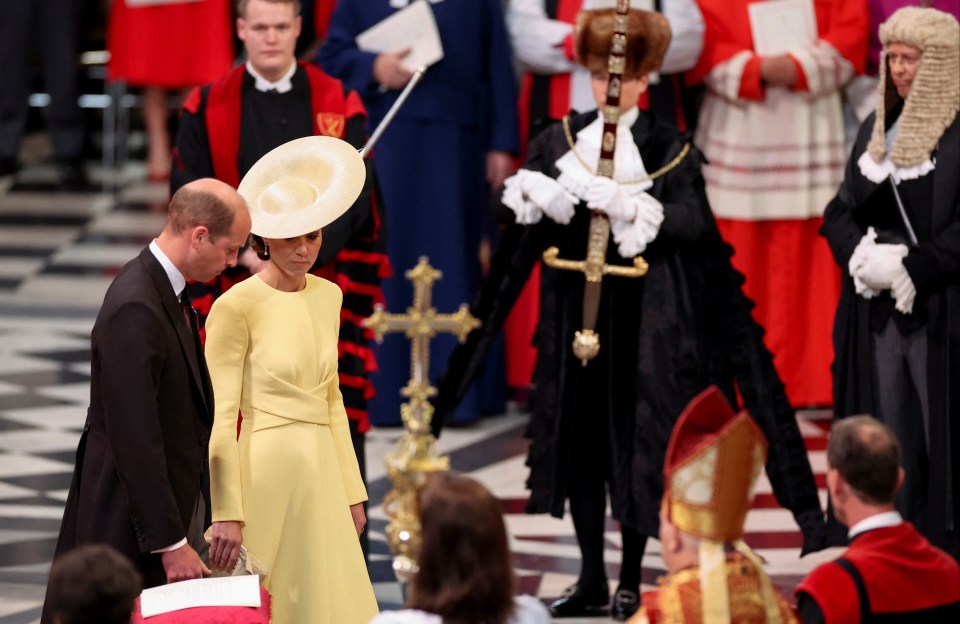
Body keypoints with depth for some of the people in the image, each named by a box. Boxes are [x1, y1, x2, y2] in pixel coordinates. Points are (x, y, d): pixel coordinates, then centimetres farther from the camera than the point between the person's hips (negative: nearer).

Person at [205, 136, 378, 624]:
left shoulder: (327, 296, 10)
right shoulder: (237, 306, -10)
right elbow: (220, 417, -12)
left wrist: (352, 490, 14)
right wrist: (226, 512, -15)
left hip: (321, 472, 6)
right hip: (266, 470, -6)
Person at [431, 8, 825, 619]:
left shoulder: (672, 149, 1)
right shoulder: (558, 142, 9)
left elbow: (693, 223, -12)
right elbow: (521, 212, 0)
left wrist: (626, 205, -24)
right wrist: (544, 196, -21)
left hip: (644, 313, -3)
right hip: (576, 303, 3)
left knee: (636, 436, -3)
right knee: (580, 435, 4)